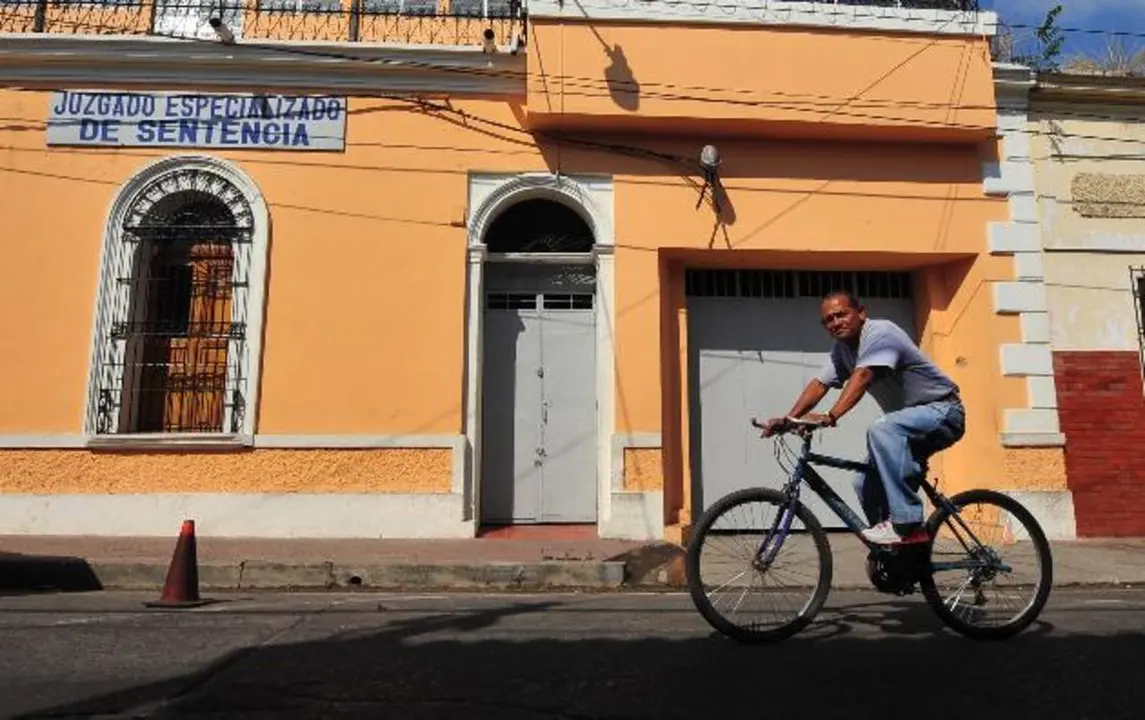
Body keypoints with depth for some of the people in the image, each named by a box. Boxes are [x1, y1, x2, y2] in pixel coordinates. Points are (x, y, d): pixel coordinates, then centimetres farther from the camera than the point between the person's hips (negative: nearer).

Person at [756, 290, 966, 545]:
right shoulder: (841, 349, 3)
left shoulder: (880, 332, -22)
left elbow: (862, 377, -36)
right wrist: (788, 419, -19)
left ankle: (907, 526, -31)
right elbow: (819, 384, -5)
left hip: (943, 411, -8)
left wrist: (830, 417, -47)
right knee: (866, 484, -1)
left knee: (882, 429, -35)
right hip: (907, 423, 9)